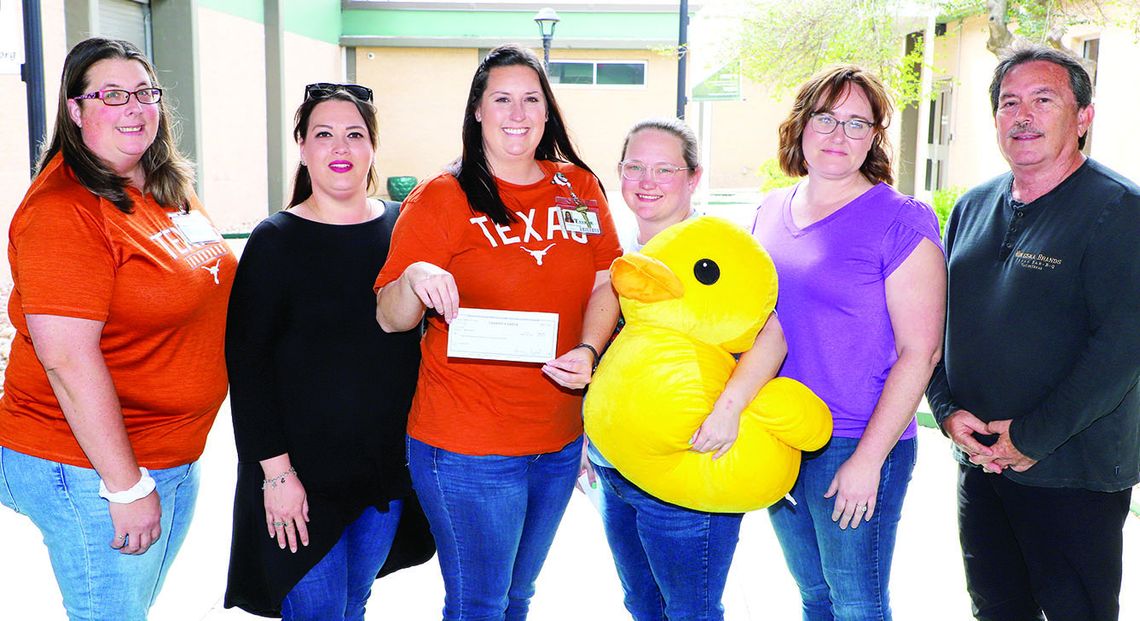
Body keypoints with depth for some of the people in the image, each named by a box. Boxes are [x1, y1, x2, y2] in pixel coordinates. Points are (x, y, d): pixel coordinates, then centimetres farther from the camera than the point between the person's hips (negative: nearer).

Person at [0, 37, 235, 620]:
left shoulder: (170, 191, 6)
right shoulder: (63, 210, -20)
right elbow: (67, 358, -24)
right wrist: (125, 486, -22)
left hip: (176, 456, 8)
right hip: (92, 470, -8)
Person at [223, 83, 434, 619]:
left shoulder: (402, 227, 2)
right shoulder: (275, 240, -8)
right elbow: (247, 363, -10)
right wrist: (275, 469, -14)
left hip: (389, 465, 4)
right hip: (304, 470, -3)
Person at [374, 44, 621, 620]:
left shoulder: (579, 188, 5)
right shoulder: (441, 198, -8)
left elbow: (606, 284, 9)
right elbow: (390, 318, -8)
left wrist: (588, 350, -10)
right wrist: (415, 278, -29)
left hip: (559, 438, 5)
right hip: (468, 448, -4)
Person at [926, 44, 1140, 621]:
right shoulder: (973, 206, 8)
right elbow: (937, 318, 10)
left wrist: (1032, 437, -19)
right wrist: (947, 410, -4)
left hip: (1073, 472, -6)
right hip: (979, 460, 6)